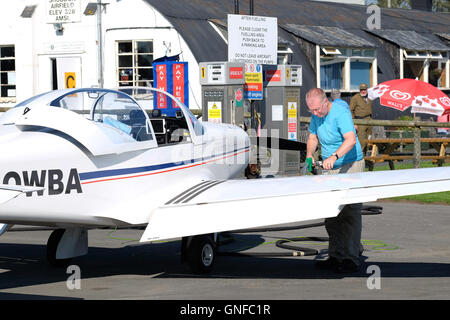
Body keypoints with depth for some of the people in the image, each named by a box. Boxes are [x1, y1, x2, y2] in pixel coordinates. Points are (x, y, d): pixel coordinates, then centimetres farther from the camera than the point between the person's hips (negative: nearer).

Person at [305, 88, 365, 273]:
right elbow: (312, 137, 15)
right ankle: (336, 256, 12)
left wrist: (334, 156, -47)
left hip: (350, 166, -8)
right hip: (329, 169, 8)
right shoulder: (316, 115, 2)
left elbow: (351, 139, -33)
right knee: (330, 214, 6)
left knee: (350, 213, -10)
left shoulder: (340, 112, -22)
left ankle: (352, 259, -8)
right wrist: (309, 154, -5)